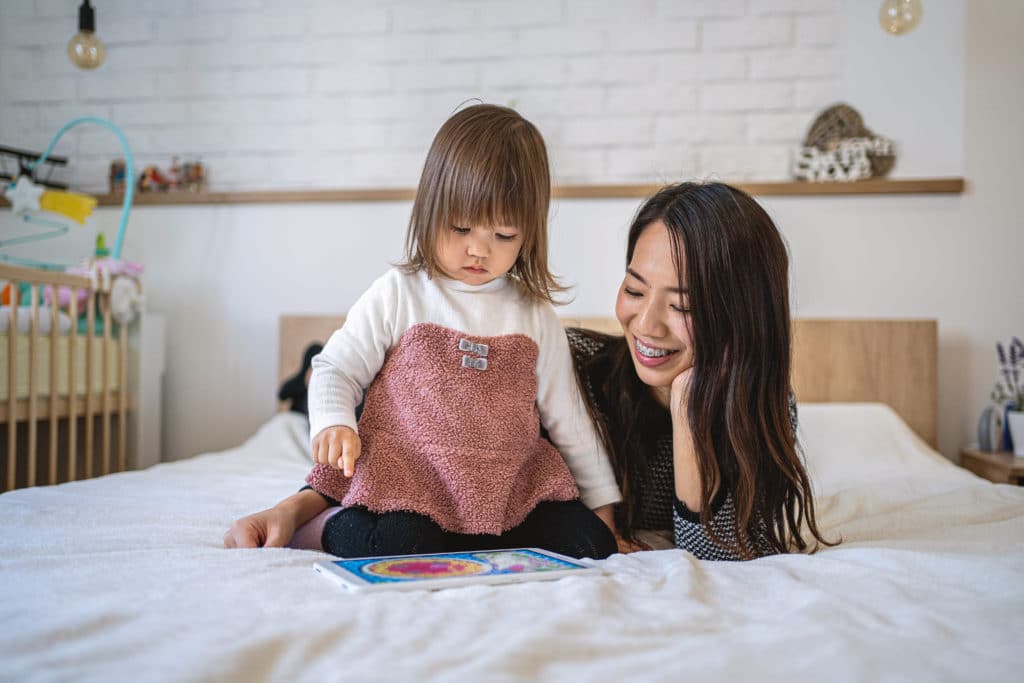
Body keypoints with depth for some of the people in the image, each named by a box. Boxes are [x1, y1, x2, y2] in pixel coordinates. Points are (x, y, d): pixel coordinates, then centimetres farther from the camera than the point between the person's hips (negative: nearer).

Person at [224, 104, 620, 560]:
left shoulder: (535, 316, 8)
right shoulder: (399, 294, 1)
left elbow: (568, 418, 13)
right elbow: (335, 369, 4)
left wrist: (604, 505, 13)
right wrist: (333, 424, -17)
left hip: (512, 490, 4)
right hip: (407, 482, -4)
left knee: (591, 544, -14)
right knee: (395, 547, -31)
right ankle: (334, 526, 2)